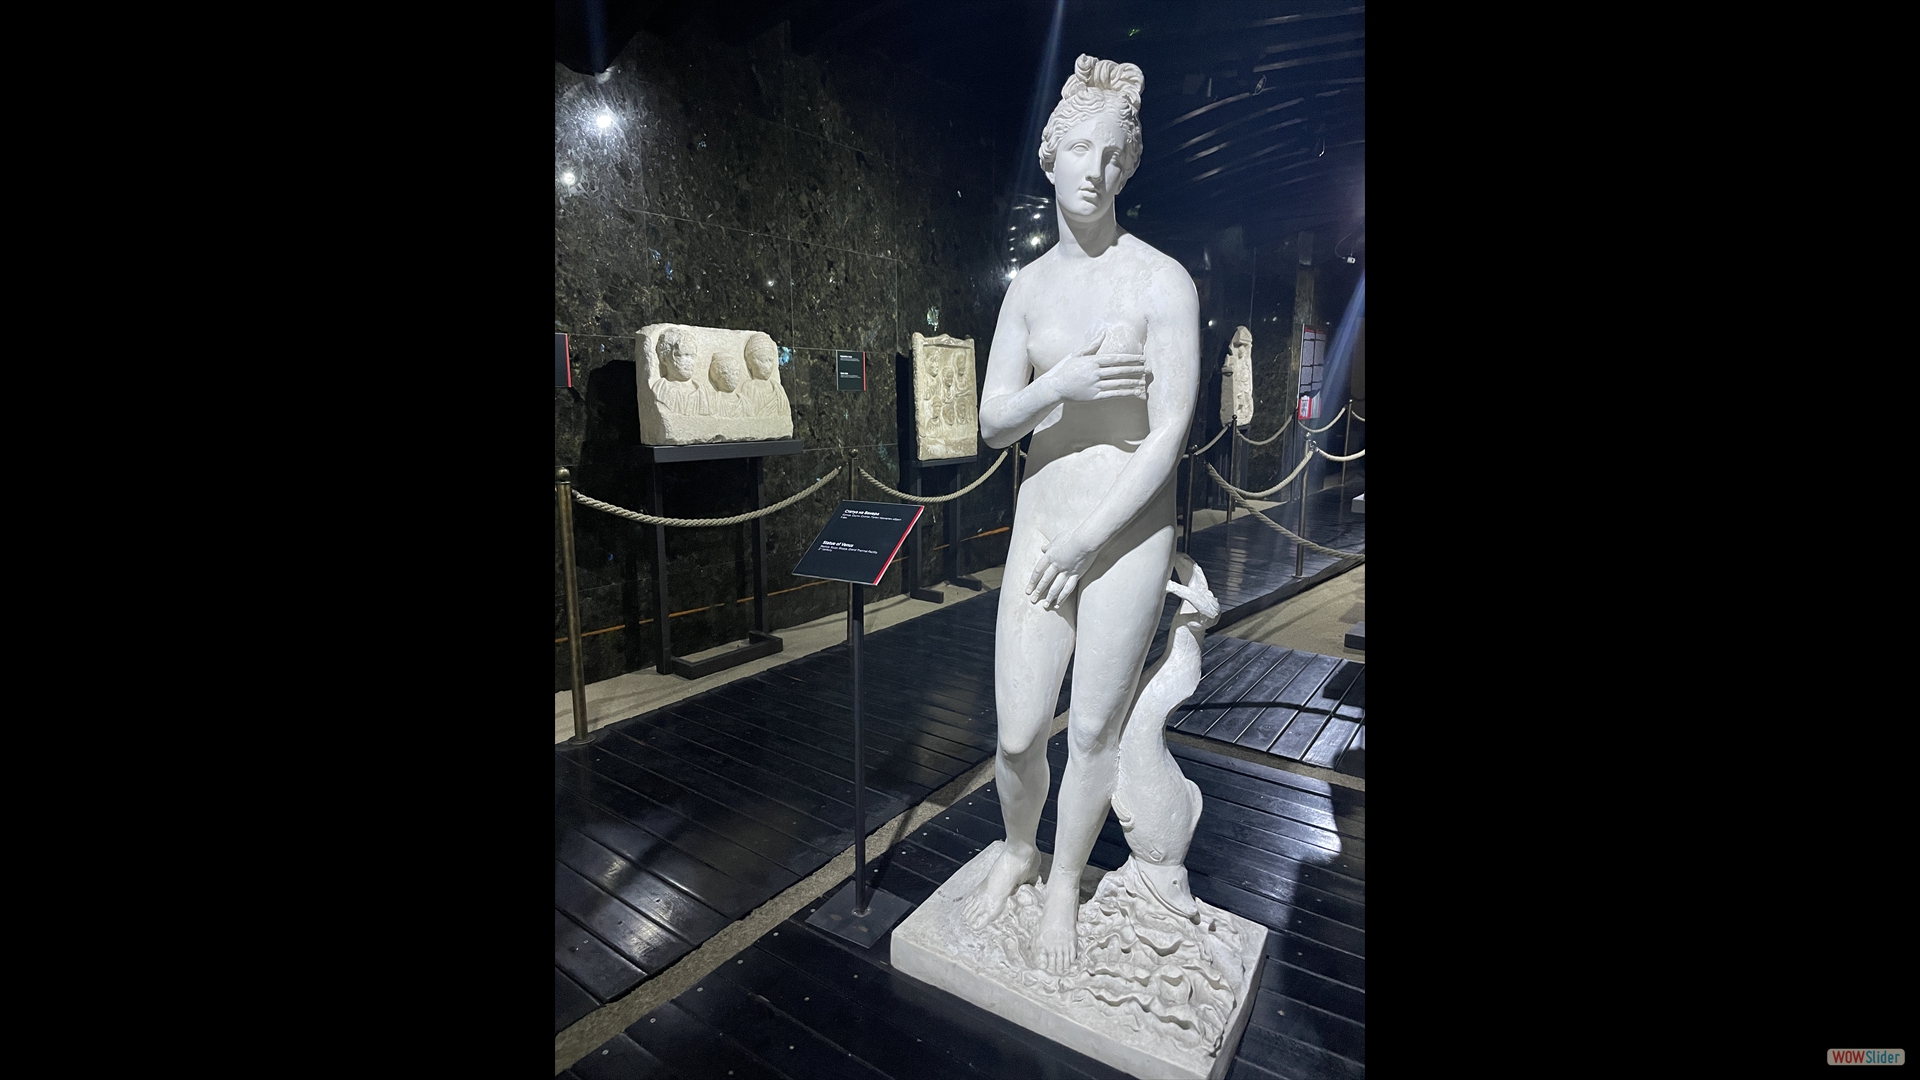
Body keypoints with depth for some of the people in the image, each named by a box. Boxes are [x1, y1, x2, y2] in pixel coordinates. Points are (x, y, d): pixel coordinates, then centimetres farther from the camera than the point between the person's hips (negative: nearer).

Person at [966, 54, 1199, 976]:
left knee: (1094, 732, 8)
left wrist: (1085, 541, -13)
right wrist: (1060, 385, -16)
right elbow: (992, 424, 4)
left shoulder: (1162, 281, -7)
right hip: (1039, 520, 4)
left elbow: (1169, 433, -12)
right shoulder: (1028, 286, 7)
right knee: (1017, 733, 6)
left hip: (1126, 529, -3)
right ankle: (1015, 852, 38)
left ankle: (1063, 884, 34)